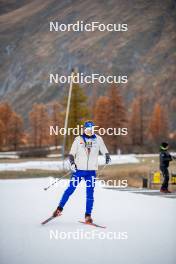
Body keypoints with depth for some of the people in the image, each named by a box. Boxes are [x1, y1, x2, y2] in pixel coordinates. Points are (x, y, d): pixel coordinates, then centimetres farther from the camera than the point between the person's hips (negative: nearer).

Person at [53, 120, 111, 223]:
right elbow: (71, 154, 2)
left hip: (91, 171, 1)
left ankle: (88, 215, 9)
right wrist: (72, 162, -15)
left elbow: (104, 150, 13)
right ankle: (60, 208, 16)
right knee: (70, 189, 1)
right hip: (79, 169, -1)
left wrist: (107, 157, -8)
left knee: (90, 194, 0)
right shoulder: (78, 139, 1)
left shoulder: (98, 139, 5)